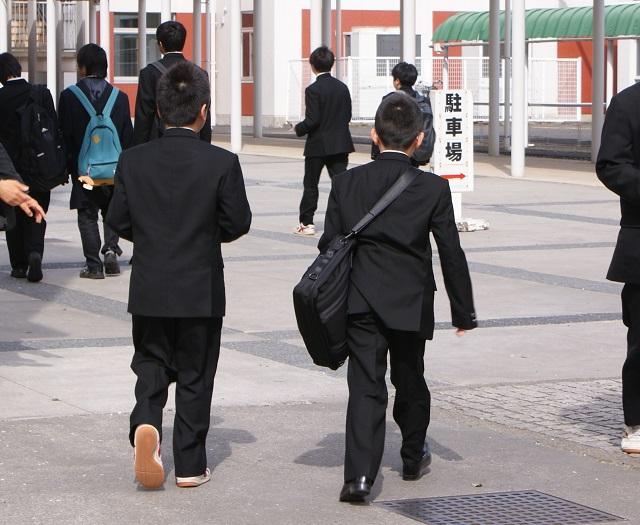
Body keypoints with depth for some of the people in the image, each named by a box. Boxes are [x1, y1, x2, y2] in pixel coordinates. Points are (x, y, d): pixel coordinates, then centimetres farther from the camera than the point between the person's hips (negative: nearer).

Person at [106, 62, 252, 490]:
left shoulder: (133, 161, -5)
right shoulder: (222, 163, -12)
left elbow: (119, 221, -1)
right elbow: (238, 223, -8)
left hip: (149, 291, 2)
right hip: (201, 290, -2)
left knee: (151, 364, 16)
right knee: (195, 375, 9)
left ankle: (146, 423, -12)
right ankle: (190, 465, 13)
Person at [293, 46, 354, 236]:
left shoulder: (313, 90, -15)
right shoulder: (342, 88, 3)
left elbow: (312, 120, -18)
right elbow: (348, 115, 7)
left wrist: (299, 129, 0)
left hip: (318, 145, -4)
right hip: (340, 143, 4)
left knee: (310, 185, 8)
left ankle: (307, 223, 13)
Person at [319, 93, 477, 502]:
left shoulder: (347, 183, -2)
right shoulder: (433, 189, -6)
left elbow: (330, 243, 1)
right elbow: (452, 254, -3)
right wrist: (463, 311, 6)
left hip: (361, 302, 0)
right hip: (411, 303, 0)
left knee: (365, 387, -2)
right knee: (410, 381, 19)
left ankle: (360, 474, -16)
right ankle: (414, 458, 38)